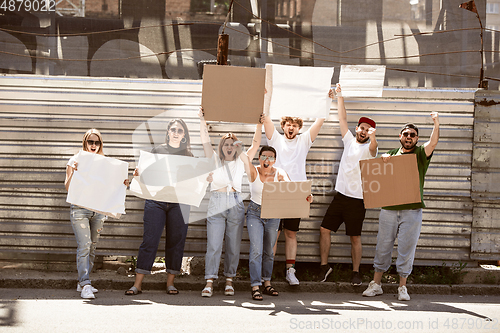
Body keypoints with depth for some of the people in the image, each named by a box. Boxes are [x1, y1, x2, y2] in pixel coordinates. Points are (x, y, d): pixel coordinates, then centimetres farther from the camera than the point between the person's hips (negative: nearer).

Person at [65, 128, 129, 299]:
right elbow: (67, 187, -2)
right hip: (79, 207, -4)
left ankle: (82, 283, 16)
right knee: (84, 245, -13)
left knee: (92, 247, 7)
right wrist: (72, 171, -18)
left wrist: (122, 184, -4)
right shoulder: (76, 160, 3)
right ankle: (85, 285, -16)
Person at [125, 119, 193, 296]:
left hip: (179, 203, 1)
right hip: (155, 200, -1)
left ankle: (170, 283, 12)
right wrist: (138, 174, -8)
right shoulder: (157, 150, 12)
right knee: (149, 241, -6)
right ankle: (137, 284, -3)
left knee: (175, 242, 2)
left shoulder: (188, 155, 13)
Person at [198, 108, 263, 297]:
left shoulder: (241, 163, 14)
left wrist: (260, 125, -1)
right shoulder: (214, 160, 11)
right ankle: (209, 283, -10)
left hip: (236, 205, 2)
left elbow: (256, 144, 8)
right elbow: (205, 141, 1)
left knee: (233, 246, 4)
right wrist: (202, 121, -7)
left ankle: (229, 281, 13)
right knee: (213, 245, -8)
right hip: (216, 203, -2)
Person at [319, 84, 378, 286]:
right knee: (324, 229, 2)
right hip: (340, 195, 5)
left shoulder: (369, 148, -5)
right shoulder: (349, 141, 10)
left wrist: (373, 137, -51)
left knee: (355, 237, -1)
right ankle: (324, 265, 14)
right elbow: (342, 119, 11)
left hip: (357, 199, -5)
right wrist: (339, 97, 10)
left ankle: (356, 272, 8)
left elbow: (373, 148, -29)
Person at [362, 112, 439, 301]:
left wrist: (436, 125, -30)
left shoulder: (420, 154, 7)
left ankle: (402, 287, 9)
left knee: (407, 249, 0)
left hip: (412, 210, -2)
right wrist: (384, 158, -9)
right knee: (383, 247, 5)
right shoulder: (393, 154, 15)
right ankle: (376, 284, 13)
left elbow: (433, 143, -12)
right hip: (389, 209, 2)